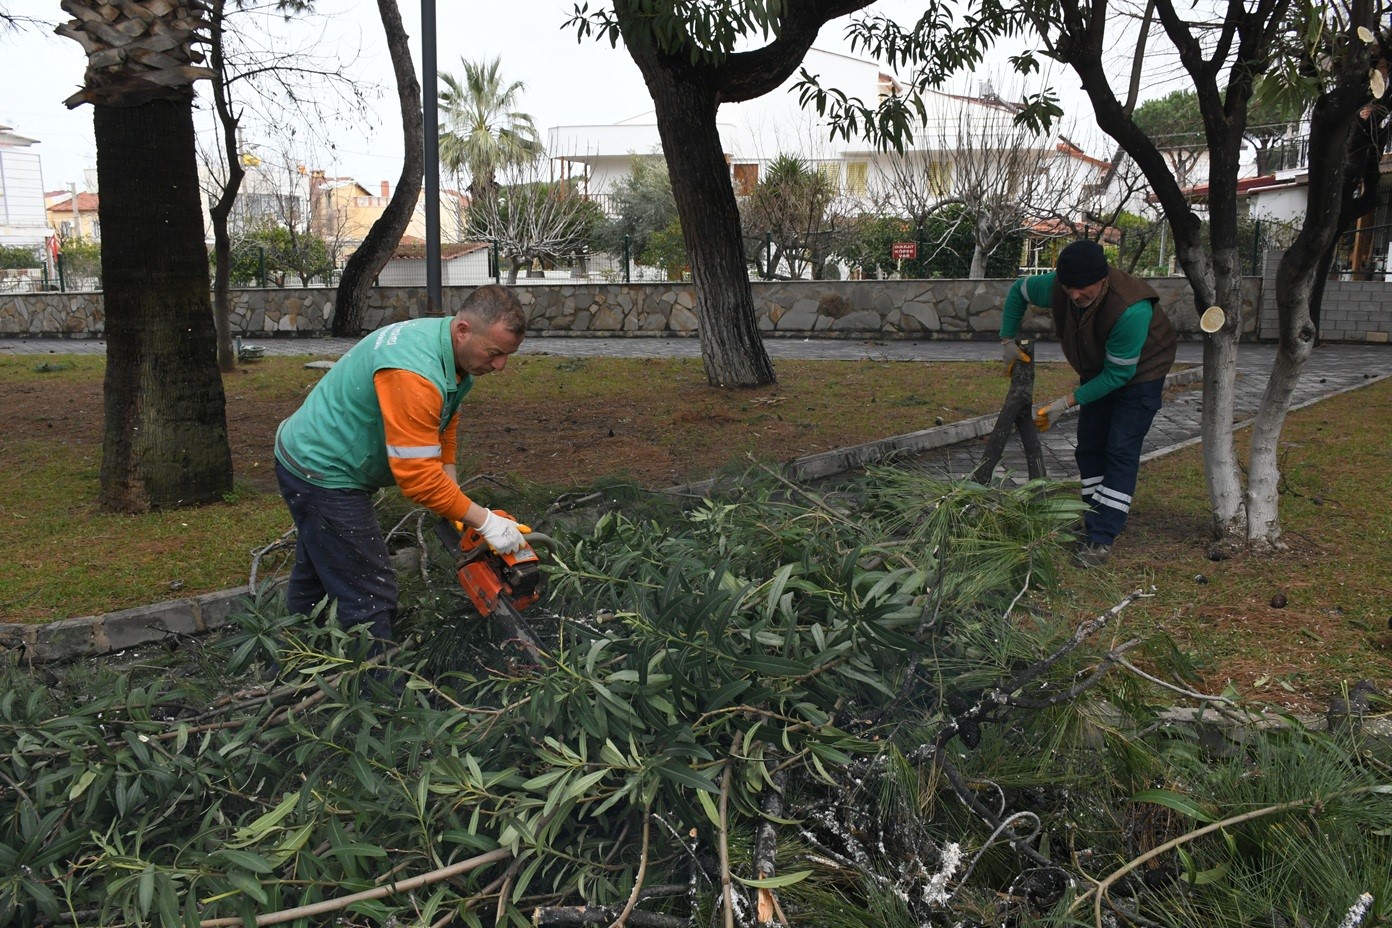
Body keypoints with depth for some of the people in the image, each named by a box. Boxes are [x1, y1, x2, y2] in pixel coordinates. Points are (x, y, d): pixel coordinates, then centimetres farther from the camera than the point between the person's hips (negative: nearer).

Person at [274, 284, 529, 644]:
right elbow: (418, 476, -32)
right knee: (370, 600, -9)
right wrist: (485, 521, -24)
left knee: (314, 580, 25)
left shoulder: (456, 355, -3)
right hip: (323, 476, -11)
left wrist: (452, 494, 0)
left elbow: (445, 423, 9)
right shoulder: (414, 373, -34)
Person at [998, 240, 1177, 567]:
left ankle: (1101, 540, -14)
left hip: (1139, 374, -6)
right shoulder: (1055, 287, -25)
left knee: (1120, 452, -13)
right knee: (1089, 448, 7)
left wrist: (1067, 402, -31)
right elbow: (1019, 289, -1)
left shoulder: (1131, 310, -41)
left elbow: (1119, 373, -32)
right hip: (1098, 371, 7)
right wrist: (1007, 340, -2)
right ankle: (1095, 524, 17)